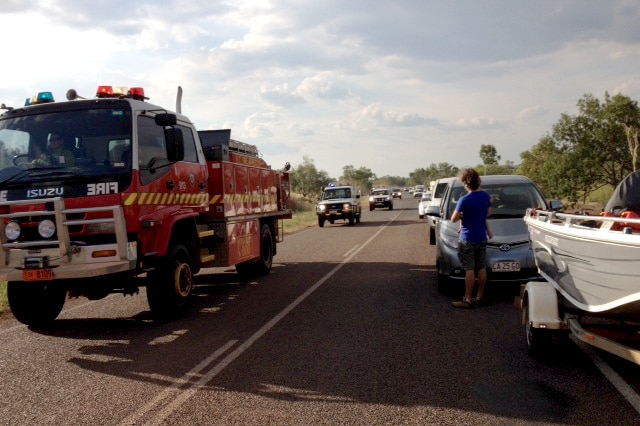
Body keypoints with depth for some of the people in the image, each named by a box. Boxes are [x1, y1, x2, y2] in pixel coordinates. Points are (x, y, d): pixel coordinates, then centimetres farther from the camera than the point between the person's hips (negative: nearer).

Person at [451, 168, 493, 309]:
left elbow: (454, 219, -12)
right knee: (481, 268, 11)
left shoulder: (465, 200, -18)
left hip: (468, 239, -7)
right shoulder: (486, 196, 2)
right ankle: (480, 297, 18)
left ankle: (468, 299, -2)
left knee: (469, 269, -5)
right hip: (482, 238, 7)